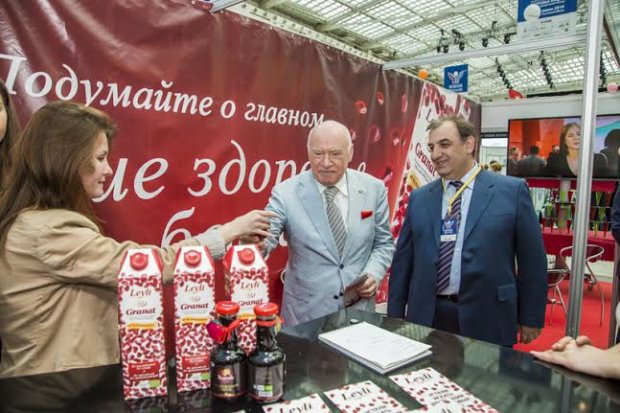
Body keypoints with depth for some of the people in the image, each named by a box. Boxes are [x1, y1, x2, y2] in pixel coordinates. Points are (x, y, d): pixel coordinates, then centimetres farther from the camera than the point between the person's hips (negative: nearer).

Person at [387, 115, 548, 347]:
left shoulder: (511, 190, -3)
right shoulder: (419, 198, 5)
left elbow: (532, 260, 0)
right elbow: (403, 261, 7)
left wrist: (531, 318, 2)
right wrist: (395, 317, 7)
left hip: (487, 320, -2)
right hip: (426, 318, 3)